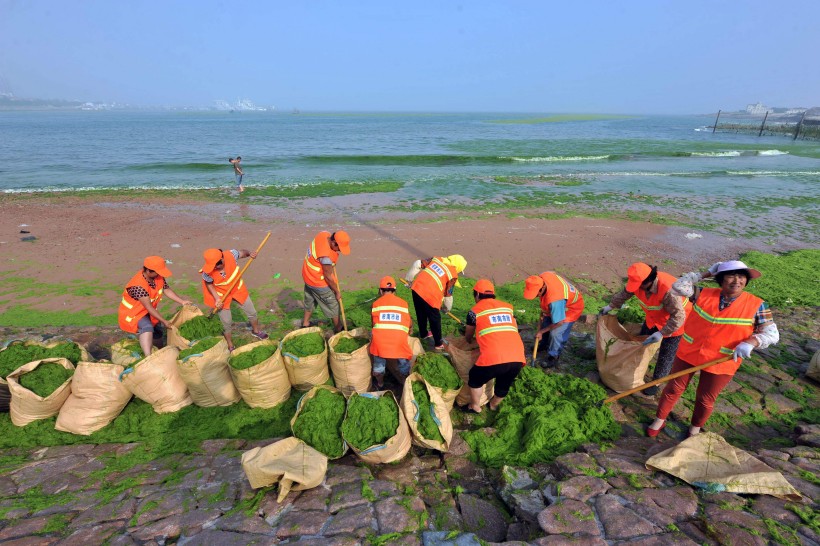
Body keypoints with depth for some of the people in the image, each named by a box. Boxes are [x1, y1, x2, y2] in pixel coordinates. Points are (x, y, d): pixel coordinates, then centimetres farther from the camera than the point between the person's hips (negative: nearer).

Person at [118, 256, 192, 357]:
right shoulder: (138, 286, -34)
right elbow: (149, 307, -33)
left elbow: (167, 290, 2)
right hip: (132, 314, -9)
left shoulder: (158, 277, -12)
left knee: (158, 335, 16)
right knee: (147, 327, -38)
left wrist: (182, 301, -5)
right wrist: (164, 321, -32)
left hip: (146, 313, 9)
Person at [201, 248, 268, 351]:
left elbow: (242, 252, -9)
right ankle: (230, 346, 33)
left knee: (252, 312, 16)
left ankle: (256, 331, 47)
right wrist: (217, 299, -20)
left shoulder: (231, 255, -32)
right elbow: (209, 284, -11)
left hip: (238, 289, 2)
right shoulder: (208, 272, -32)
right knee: (226, 322, 8)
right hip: (222, 295, -2)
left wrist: (249, 253, -30)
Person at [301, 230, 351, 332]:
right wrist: (337, 292, -9)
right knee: (332, 304, 11)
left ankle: (305, 323, 46)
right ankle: (338, 329, 28)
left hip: (308, 275, 9)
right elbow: (328, 277, -24)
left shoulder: (325, 234, -15)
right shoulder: (326, 256, -38)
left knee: (310, 301, 27)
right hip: (318, 282, -9)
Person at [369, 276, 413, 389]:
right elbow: (410, 324, 22)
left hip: (380, 338, 0)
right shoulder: (403, 303, 18)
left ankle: (380, 385, 44)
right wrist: (408, 332, 42)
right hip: (399, 339, 0)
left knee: (379, 362, 24)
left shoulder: (375, 304, 16)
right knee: (404, 362, 24)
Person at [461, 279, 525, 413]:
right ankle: (494, 405, 54)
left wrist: (469, 342, 50)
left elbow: (468, 337, 27)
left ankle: (475, 407, 42)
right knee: (504, 386, 32)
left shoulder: (475, 311, 11)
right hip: (517, 358, 5)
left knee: (475, 379, 26)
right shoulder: (508, 306, 20)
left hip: (494, 358, -4)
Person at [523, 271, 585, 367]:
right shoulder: (542, 277, -27)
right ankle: (544, 344, 44)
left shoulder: (554, 300, -47)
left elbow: (559, 322, -33)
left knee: (556, 333, -13)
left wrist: (541, 332, -17)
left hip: (572, 308, -8)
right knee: (545, 322, 18)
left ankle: (553, 358, 11)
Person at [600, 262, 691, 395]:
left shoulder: (668, 290, -42)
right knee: (642, 342, 17)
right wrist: (610, 306, 7)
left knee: (666, 354, 4)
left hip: (674, 321, -6)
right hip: (654, 318, 7)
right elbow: (624, 294, -1)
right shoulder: (638, 283, -21)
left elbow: (678, 317, -37)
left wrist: (661, 333, -41)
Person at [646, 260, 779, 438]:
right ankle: (659, 420, 32)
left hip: (721, 363, -1)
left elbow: (771, 333, -8)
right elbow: (678, 286, -10)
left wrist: (750, 342, -28)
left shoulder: (756, 305, -10)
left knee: (705, 399, 15)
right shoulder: (704, 294, -6)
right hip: (688, 353, 1)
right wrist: (706, 273, -8)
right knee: (673, 388, 13)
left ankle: (695, 429, 41)